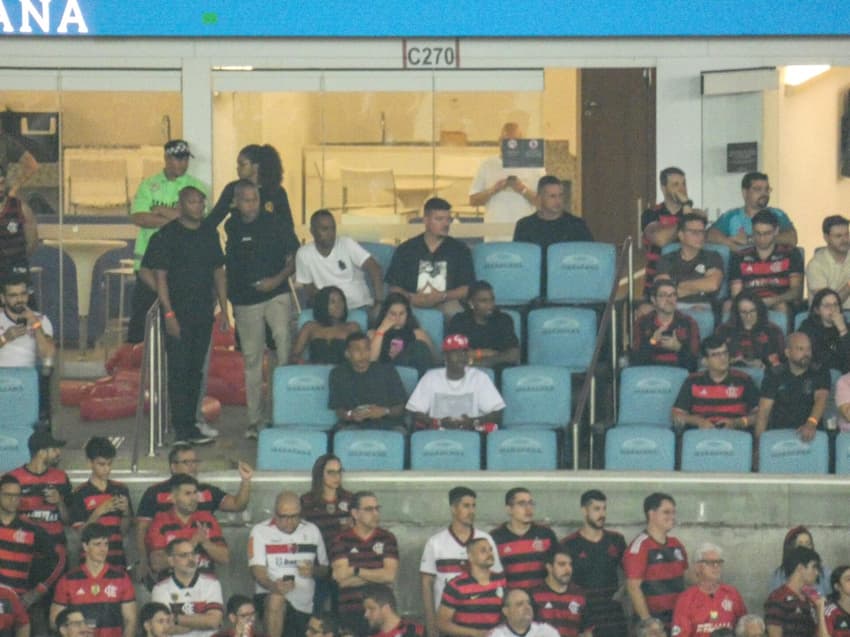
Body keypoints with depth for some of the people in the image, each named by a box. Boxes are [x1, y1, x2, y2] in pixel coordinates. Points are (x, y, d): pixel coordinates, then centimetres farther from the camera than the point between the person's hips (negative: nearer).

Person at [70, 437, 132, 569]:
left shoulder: (120, 490, 9)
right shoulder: (81, 493, -1)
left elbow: (124, 531, 11)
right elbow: (80, 531, -5)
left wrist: (126, 512, -7)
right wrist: (99, 512, -17)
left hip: (117, 558, 3)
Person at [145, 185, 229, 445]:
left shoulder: (209, 235, 12)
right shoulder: (166, 235, -6)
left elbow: (218, 273, 16)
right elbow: (160, 277, -9)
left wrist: (224, 310, 10)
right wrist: (169, 314, -15)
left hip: (203, 314, 6)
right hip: (178, 314, -6)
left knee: (195, 371, 10)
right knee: (179, 371, -6)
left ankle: (190, 426, 16)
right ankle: (182, 430, -5)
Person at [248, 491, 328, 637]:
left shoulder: (312, 531, 11)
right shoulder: (260, 531, -2)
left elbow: (324, 569, 15)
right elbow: (257, 569, -11)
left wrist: (313, 571, -9)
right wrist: (273, 586, -32)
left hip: (303, 604, 4)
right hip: (269, 596, -4)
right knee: (276, 600, -38)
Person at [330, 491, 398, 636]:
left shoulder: (387, 538, 6)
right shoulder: (341, 540, 2)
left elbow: (390, 575, -5)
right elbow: (343, 580, -9)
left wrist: (356, 571, -8)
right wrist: (377, 575, -6)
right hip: (351, 614, -1)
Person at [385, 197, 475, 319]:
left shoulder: (459, 249, 10)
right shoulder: (405, 250, 10)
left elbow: (467, 289, 4)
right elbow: (394, 287, 8)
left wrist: (442, 296, -14)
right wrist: (412, 298, -14)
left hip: (446, 301, 0)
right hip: (413, 304, 0)